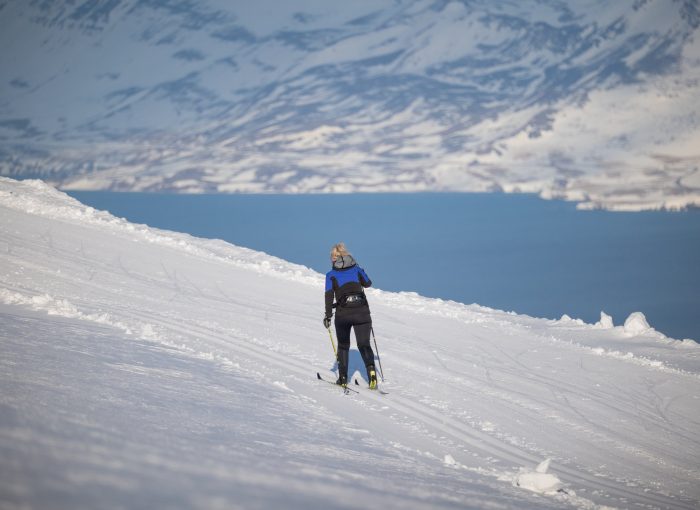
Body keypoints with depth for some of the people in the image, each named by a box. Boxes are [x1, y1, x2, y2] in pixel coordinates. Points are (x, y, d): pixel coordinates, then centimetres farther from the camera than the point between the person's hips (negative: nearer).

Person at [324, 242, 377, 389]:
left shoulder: (331, 275, 1)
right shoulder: (357, 269, 6)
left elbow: (329, 296, -6)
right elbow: (368, 283, 20)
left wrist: (328, 315, -3)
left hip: (342, 314, -1)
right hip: (362, 312, 1)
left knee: (343, 345, 16)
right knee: (364, 344, 7)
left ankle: (343, 378, 10)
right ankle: (371, 370, -19)